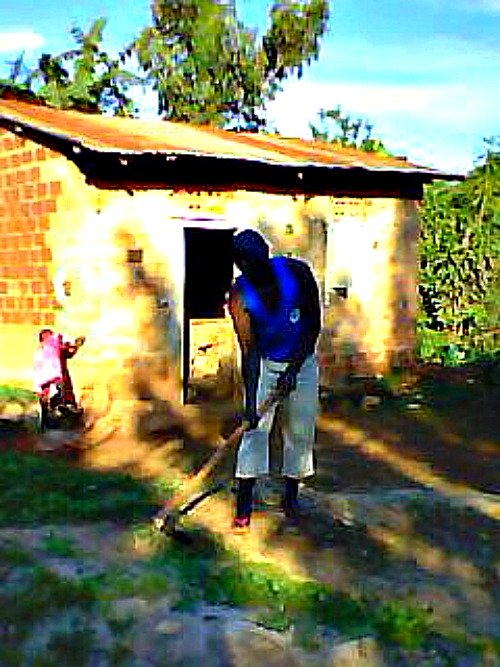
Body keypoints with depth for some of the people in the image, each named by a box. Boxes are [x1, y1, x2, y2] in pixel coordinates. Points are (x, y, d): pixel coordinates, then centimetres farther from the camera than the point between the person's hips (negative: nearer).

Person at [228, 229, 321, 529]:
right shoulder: (240, 296, -20)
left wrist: (294, 369, -20)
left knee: (301, 431, 7)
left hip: (301, 361, 1)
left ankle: (291, 497, 23)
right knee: (255, 429, -6)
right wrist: (250, 402, -29)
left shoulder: (297, 272, -20)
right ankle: (245, 502, 2)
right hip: (264, 364, -1)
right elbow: (249, 352, -22)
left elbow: (313, 324, -13)